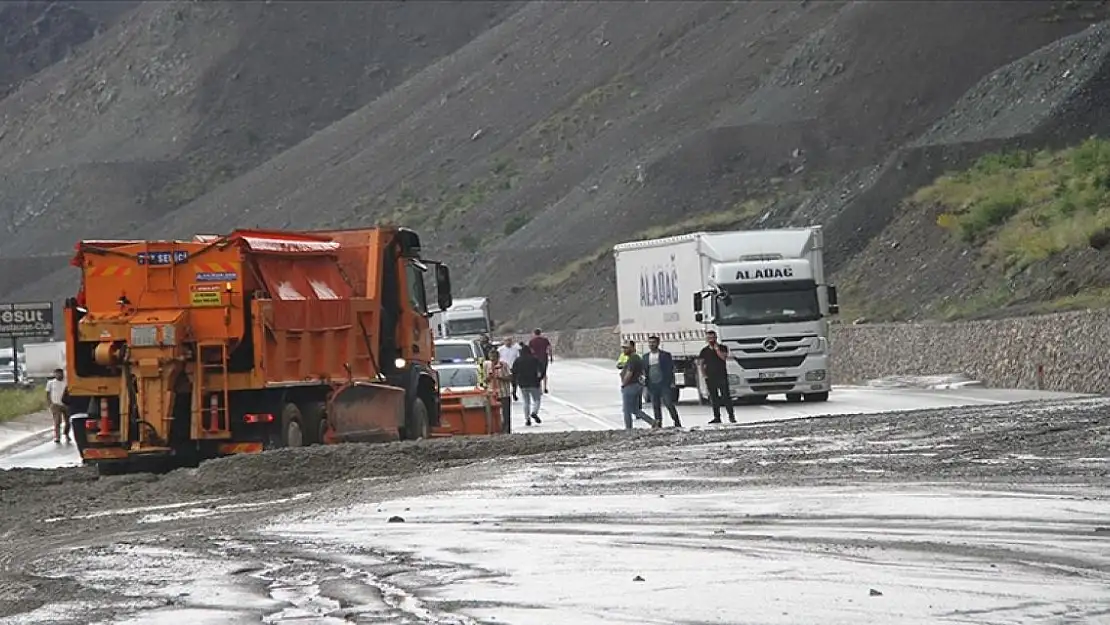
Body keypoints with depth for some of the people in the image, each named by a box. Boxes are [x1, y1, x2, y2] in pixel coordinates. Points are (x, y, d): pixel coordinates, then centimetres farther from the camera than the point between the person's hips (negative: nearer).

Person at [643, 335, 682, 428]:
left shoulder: (665, 355, 1)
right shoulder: (646, 357, 12)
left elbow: (671, 369, -1)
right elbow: (644, 370, 15)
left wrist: (671, 382, -10)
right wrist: (645, 384, 6)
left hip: (664, 384, -4)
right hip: (652, 385, 4)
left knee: (669, 403, -8)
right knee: (656, 406, 5)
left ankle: (677, 423, -1)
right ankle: (658, 423, 9)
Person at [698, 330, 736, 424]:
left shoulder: (723, 348, 5)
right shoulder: (704, 351, 11)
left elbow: (724, 357, -12)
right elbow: (700, 363, 11)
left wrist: (717, 349, -15)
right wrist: (703, 374, -2)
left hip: (722, 376, -3)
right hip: (710, 378, 3)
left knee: (726, 396, -7)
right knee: (714, 398, 3)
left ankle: (731, 416, -5)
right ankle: (717, 417, 7)